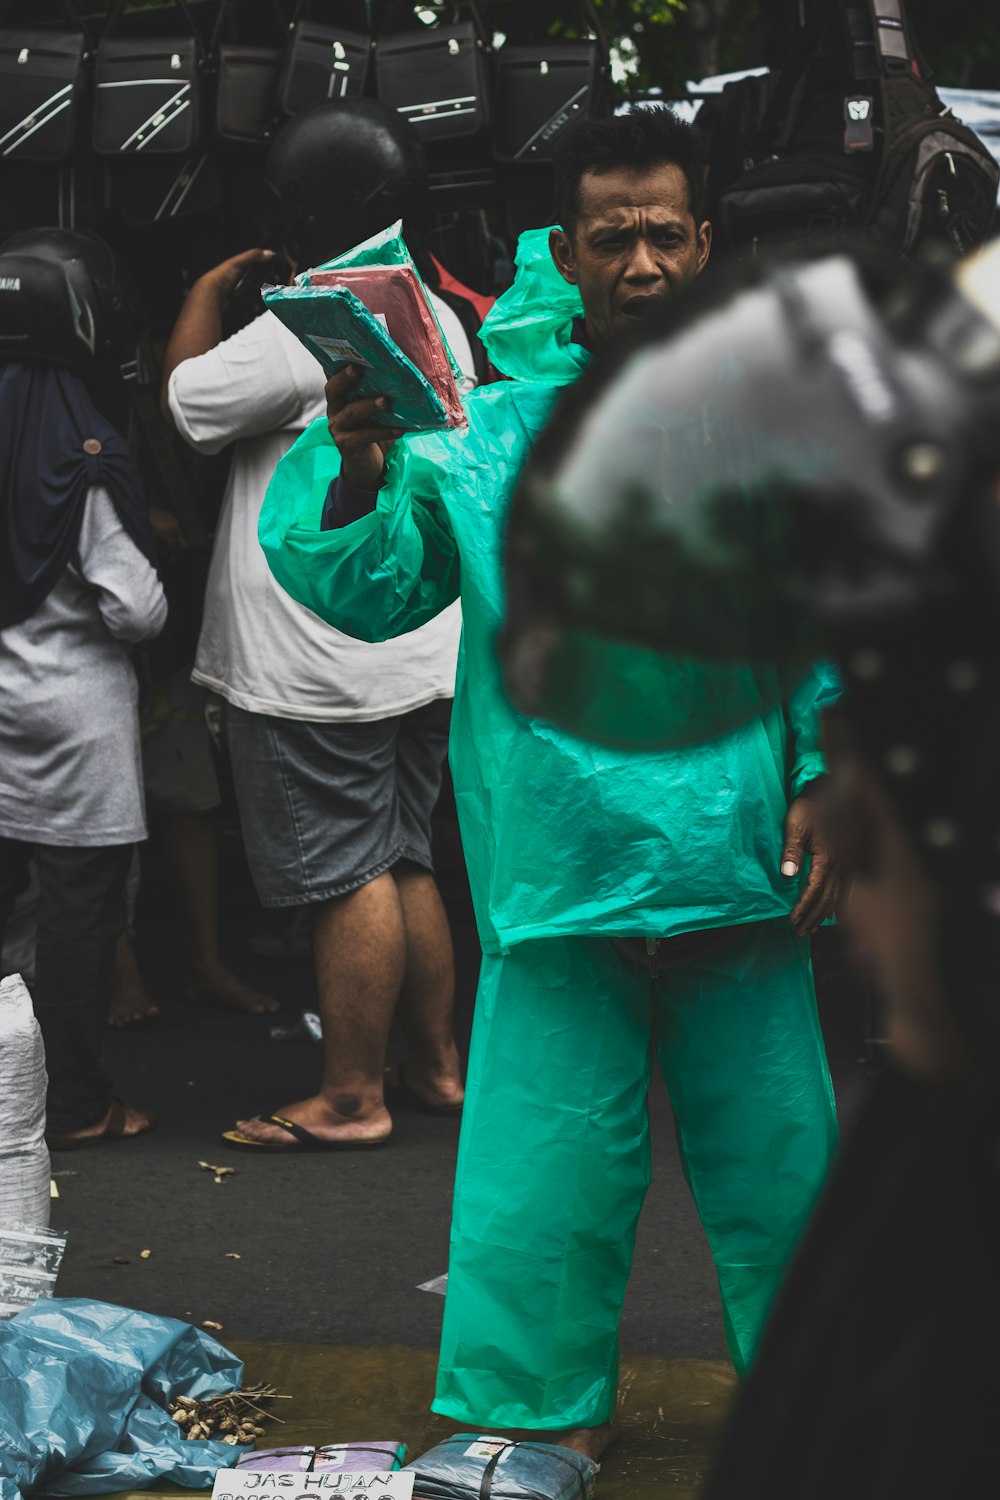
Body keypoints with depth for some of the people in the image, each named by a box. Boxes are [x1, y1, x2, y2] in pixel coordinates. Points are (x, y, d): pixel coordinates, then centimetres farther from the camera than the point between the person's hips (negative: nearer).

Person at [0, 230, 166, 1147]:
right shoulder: (85, 455, -17)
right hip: (76, 711, -6)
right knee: (81, 906, 2)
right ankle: (76, 1103, 9)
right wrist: (152, 602, 3)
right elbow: (137, 607, -17)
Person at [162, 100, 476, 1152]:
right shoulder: (436, 319, 10)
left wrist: (209, 292, 8)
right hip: (421, 643, 9)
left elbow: (188, 403, -7)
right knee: (404, 863, 17)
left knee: (345, 875, -2)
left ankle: (351, 1097, 5)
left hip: (314, 660, -9)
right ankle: (437, 1063, 25)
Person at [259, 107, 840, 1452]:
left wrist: (825, 783, 1)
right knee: (545, 1162, 3)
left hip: (740, 874, 1)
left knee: (778, 1154, 12)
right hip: (559, 878, -1)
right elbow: (369, 592, -2)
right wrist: (356, 478, -20)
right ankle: (540, 1412, 21)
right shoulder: (486, 437, 2)